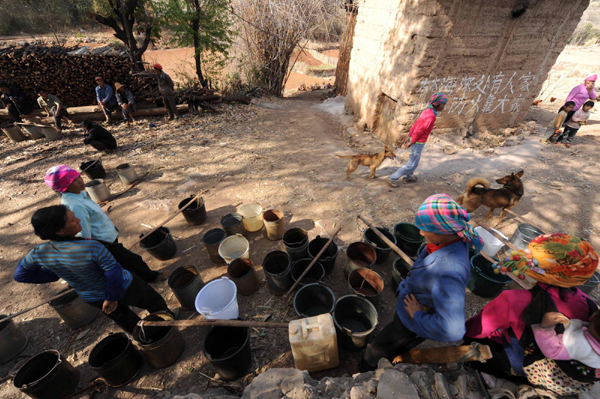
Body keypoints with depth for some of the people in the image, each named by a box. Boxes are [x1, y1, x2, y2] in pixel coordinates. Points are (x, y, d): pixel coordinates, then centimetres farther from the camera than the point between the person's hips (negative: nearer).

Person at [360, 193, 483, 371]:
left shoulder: (449, 273, -43)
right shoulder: (453, 241, -17)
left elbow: (452, 330, -44)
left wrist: (419, 315, -28)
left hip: (412, 324, -7)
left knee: (374, 354, 18)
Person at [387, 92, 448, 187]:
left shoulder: (427, 111, 4)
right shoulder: (431, 116, -26)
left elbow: (415, 125, 8)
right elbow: (419, 131, -23)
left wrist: (409, 138, 13)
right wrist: (411, 143, -13)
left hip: (414, 139, 9)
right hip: (418, 143, -9)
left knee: (415, 161, 24)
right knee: (412, 164, 2)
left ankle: (407, 177, 39)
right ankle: (393, 178, 5)